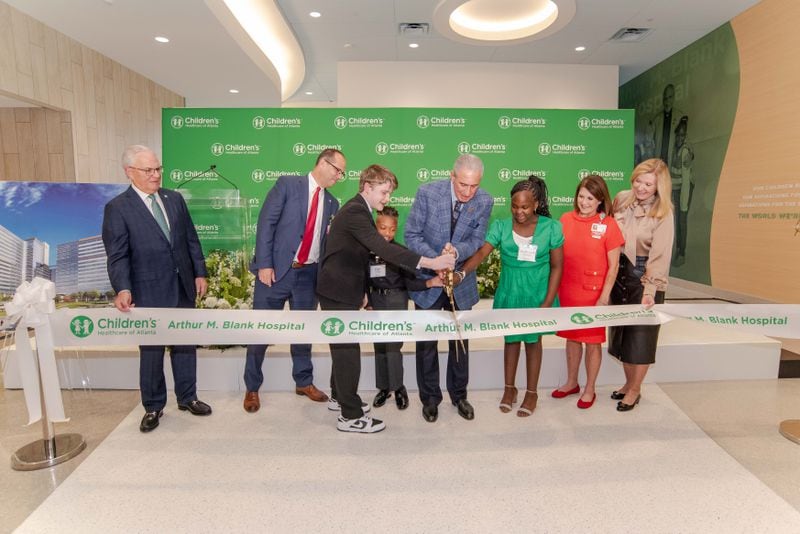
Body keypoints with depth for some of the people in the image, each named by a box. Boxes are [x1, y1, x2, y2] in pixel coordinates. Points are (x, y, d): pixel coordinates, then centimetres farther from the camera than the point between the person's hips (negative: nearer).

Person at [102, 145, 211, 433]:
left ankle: (187, 397, 31)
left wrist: (200, 273, 6)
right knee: (151, 350, 9)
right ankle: (153, 406, 27)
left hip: (183, 287, 4)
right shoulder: (117, 208, -7)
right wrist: (123, 289, -25)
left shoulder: (174, 199, 6)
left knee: (185, 344, 14)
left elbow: (191, 239, 9)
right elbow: (118, 255, -12)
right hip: (149, 292, -4)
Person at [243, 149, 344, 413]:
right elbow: (266, 223, -9)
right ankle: (252, 388, 21)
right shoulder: (287, 184, -3)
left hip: (308, 273, 5)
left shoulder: (332, 203, 11)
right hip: (276, 270, -4)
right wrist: (264, 264, -15)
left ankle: (304, 382, 31)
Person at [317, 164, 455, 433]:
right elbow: (383, 249, -33)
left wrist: (361, 290, 18)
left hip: (342, 289, 10)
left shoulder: (358, 210, 13)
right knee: (349, 350, -5)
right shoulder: (355, 212, -20)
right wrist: (429, 262, -37)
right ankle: (351, 416, 5)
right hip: (339, 291, -10)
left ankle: (338, 396, 36)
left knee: (343, 347, 20)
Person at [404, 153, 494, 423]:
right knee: (427, 342, 9)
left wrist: (457, 251, -29)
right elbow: (412, 234, -13)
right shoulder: (427, 193, -18)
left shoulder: (484, 201, -11)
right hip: (428, 279, -2)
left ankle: (459, 395, 34)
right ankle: (430, 398, 27)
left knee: (460, 341, 14)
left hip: (461, 281, 2)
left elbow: (476, 240, -6)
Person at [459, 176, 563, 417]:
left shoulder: (551, 228, -11)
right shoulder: (501, 226, -8)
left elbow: (557, 266, -7)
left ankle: (531, 393, 30)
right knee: (511, 340, 15)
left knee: (532, 341, 13)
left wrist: (548, 302, -11)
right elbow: (481, 253, -19)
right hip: (509, 294, 1)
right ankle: (509, 388, 33)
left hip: (536, 296, -1)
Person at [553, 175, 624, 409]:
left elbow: (613, 266, -7)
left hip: (593, 294, -3)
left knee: (592, 342, 10)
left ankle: (589, 389, 28)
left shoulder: (608, 225, -10)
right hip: (567, 291, 4)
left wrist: (604, 297, -10)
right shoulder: (566, 219, -1)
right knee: (572, 338, 18)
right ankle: (571, 383, 36)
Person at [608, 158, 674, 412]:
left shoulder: (663, 214, -12)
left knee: (640, 335, 5)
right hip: (619, 274, 5)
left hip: (644, 279, -5)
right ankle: (629, 383, 31)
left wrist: (650, 290, -24)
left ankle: (635, 390, 21)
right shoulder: (621, 199, 1)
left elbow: (659, 256, -16)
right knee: (621, 332, 14)